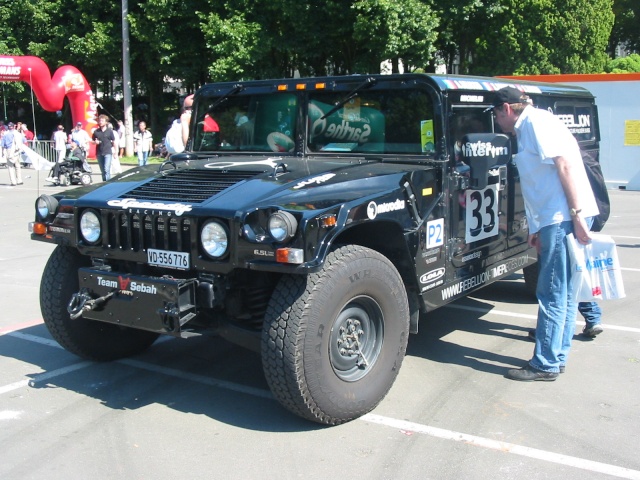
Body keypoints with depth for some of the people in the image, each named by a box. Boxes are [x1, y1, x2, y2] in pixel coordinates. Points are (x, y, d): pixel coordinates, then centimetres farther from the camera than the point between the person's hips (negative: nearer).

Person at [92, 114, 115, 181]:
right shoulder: (96, 131, 7)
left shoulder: (109, 131, 0)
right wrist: (95, 142, -7)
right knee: (102, 170, 11)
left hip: (108, 153, -4)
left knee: (107, 169, -14)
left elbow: (114, 141, 5)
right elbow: (93, 141, 17)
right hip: (99, 153, 4)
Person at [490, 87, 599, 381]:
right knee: (564, 291, 14)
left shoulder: (536, 122, -7)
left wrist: (576, 215, -22)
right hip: (556, 219, 10)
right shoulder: (528, 130, 23)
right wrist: (536, 227, 23)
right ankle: (557, 356, 23)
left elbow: (566, 163, -18)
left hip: (564, 218, -10)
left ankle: (546, 365, 2)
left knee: (552, 294, -5)